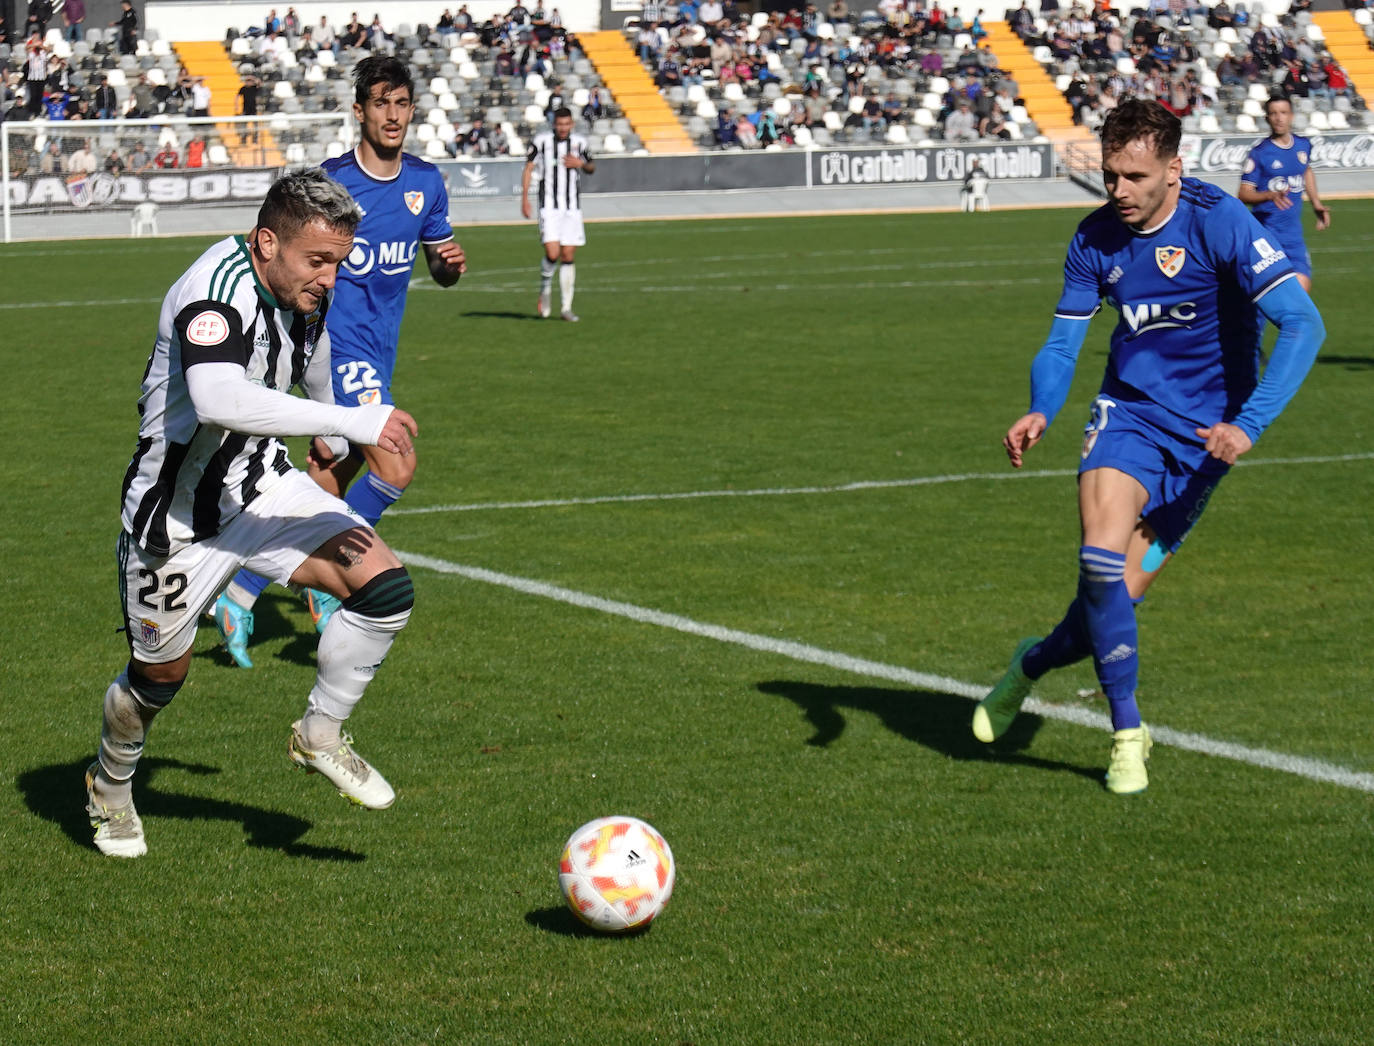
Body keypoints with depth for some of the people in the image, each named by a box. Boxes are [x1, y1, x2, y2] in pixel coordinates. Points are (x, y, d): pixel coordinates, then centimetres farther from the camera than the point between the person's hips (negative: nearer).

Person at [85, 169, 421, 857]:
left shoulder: (307, 294, -2)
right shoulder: (217, 289, -29)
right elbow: (219, 399, -47)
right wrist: (353, 422, -46)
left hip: (262, 484, 7)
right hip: (179, 509, -6)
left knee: (385, 588, -13)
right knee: (160, 675, 10)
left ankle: (321, 736, 9)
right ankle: (110, 788, 42)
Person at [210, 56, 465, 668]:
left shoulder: (426, 182, 9)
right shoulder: (329, 183, -9)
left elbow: (441, 269, 18)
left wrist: (451, 264, -4)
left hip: (379, 355, 7)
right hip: (336, 343, -7)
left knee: (326, 487, 6)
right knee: (395, 467, -22)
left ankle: (239, 597, 16)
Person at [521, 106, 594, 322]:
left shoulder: (579, 142, 6)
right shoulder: (541, 140, -3)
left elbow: (591, 167, 21)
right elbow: (528, 168, 3)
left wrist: (581, 163, -3)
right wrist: (524, 199, -4)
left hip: (573, 207, 3)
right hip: (549, 206, -3)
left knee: (569, 257, 2)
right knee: (552, 254, -16)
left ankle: (566, 307, 9)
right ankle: (545, 289, 12)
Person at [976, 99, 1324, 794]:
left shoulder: (1218, 221, -19)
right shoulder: (1096, 238, -4)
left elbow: (1302, 324, -23)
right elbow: (1062, 344, 4)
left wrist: (1248, 424, -33)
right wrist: (1040, 411, -18)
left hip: (1205, 429, -3)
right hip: (1129, 407, 3)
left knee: (1122, 593, -4)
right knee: (1102, 556, -21)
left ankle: (1033, 664, 28)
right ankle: (1127, 734, -6)